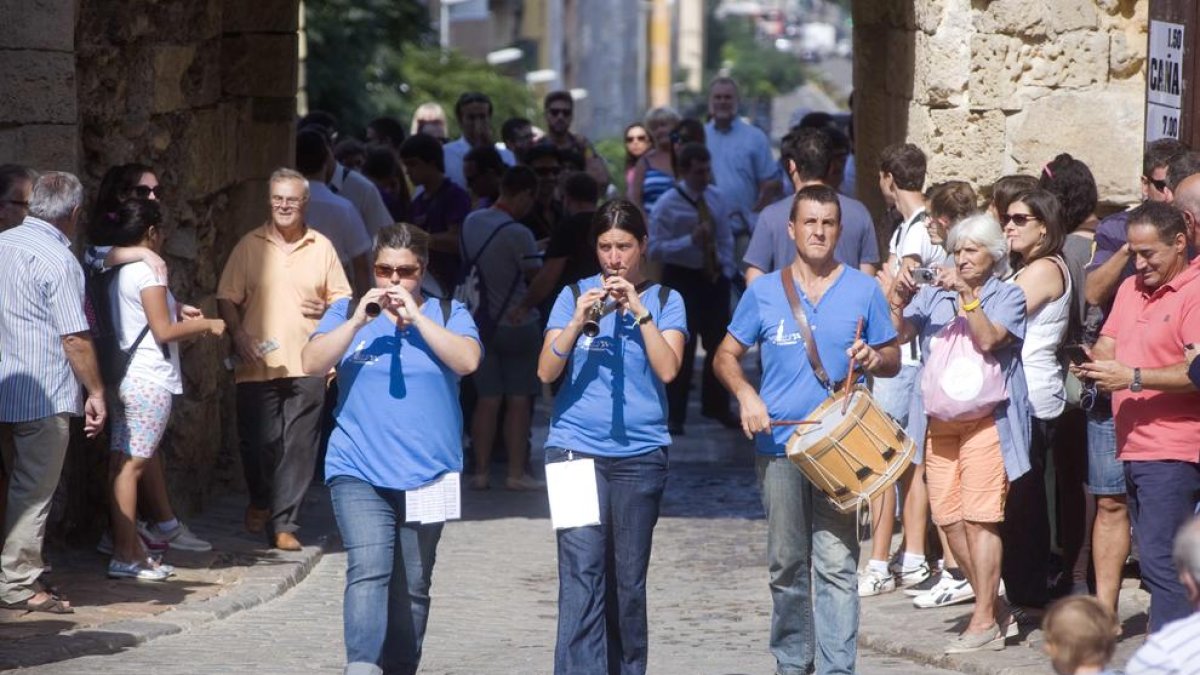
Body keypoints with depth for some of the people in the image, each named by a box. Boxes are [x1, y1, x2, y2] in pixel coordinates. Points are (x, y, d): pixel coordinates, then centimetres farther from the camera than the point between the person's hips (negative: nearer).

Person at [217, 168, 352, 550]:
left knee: (298, 447, -2)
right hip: (257, 364, -1)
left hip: (306, 365, 1)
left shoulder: (322, 248, 10)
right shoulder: (249, 246, 6)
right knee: (259, 442, -1)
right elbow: (227, 298, 4)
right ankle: (260, 502, 26)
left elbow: (343, 299, 15)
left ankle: (283, 523, 4)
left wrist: (328, 308, -7)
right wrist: (239, 334, -11)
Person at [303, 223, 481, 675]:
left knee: (412, 586, 8)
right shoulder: (347, 311, 9)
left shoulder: (448, 315, 8)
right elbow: (313, 364, -3)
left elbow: (467, 360, -10)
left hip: (427, 473, 2)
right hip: (359, 472, -2)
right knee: (369, 571, -20)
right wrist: (358, 321, -13)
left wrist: (415, 317, -13)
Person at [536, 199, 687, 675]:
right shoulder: (574, 296, 6)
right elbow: (547, 372, -1)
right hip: (577, 446, -1)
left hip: (640, 452, 1)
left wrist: (639, 311, -13)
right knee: (582, 575, -12)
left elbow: (668, 369, -7)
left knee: (628, 579, 8)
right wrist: (579, 320, -14)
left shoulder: (664, 301, 6)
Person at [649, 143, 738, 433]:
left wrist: (726, 272, 0)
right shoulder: (667, 205, -14)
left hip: (714, 278, 5)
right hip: (681, 279, -5)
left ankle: (716, 406, 30)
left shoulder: (718, 199, 3)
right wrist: (691, 240, -28)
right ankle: (674, 414, 8)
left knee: (719, 344, 13)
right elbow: (654, 249, -19)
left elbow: (725, 240, 12)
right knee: (681, 347, -2)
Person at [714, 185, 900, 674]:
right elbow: (727, 356, 11)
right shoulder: (764, 292, 6)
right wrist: (746, 395, -8)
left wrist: (873, 359, -13)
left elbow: (894, 360, 10)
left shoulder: (864, 291, 5)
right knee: (786, 563, 9)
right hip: (779, 445, 2)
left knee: (836, 562, -9)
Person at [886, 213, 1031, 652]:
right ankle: (996, 611, 14)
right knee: (948, 519, 3)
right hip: (938, 421, 5)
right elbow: (900, 333, 4)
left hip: (986, 421, -5)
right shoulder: (935, 294, 13)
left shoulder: (1007, 296, 3)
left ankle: (984, 621, -9)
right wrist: (898, 300, -12)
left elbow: (988, 339, -12)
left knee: (980, 516, -11)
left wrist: (966, 296, -17)